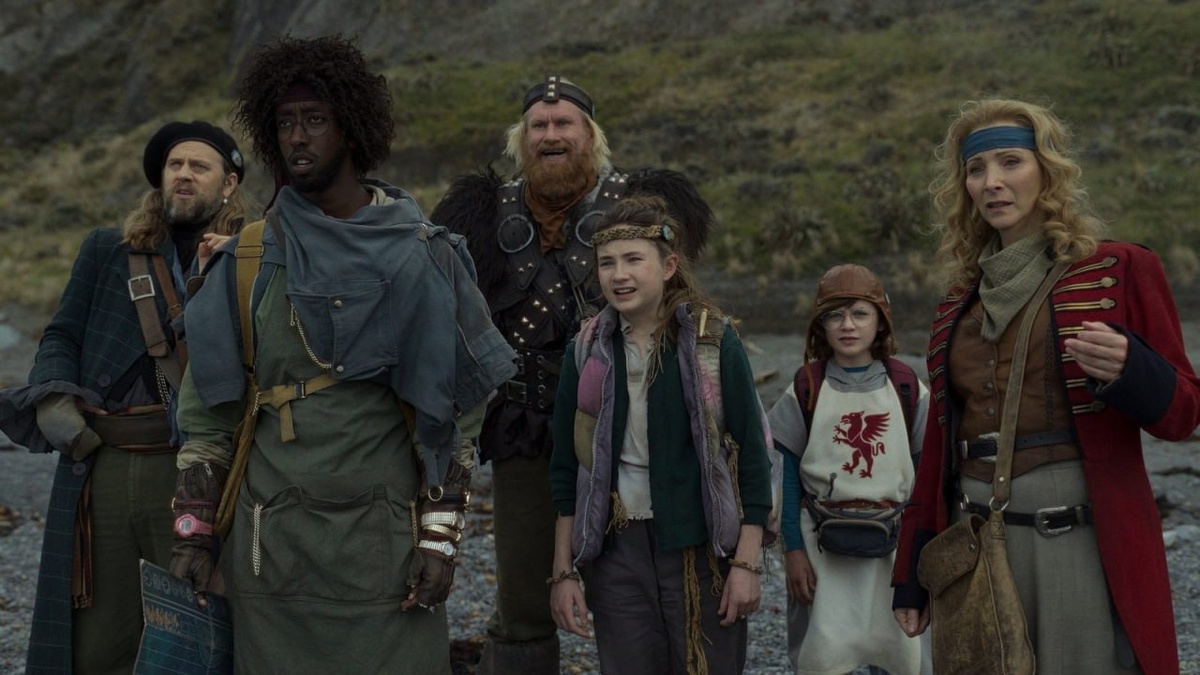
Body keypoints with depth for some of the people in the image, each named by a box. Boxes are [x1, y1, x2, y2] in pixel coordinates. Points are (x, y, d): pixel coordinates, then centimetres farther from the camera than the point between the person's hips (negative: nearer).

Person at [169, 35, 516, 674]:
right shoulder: (246, 261, 6)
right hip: (268, 543, 2)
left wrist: (440, 539, -5)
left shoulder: (417, 255, 1)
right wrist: (195, 531, 3)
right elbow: (207, 407, 8)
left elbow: (447, 414, 1)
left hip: (383, 536, -1)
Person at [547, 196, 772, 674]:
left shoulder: (712, 342, -4)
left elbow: (752, 455, -3)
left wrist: (747, 563, -8)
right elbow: (566, 470, 8)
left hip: (702, 547, -2)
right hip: (617, 549, 2)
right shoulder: (587, 352, 4)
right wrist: (563, 572, 5)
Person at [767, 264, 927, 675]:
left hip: (892, 541, 1)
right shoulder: (807, 388, -1)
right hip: (822, 541, -1)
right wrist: (793, 548, -2)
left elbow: (924, 470, 5)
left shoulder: (906, 387, 1)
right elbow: (789, 474, 2)